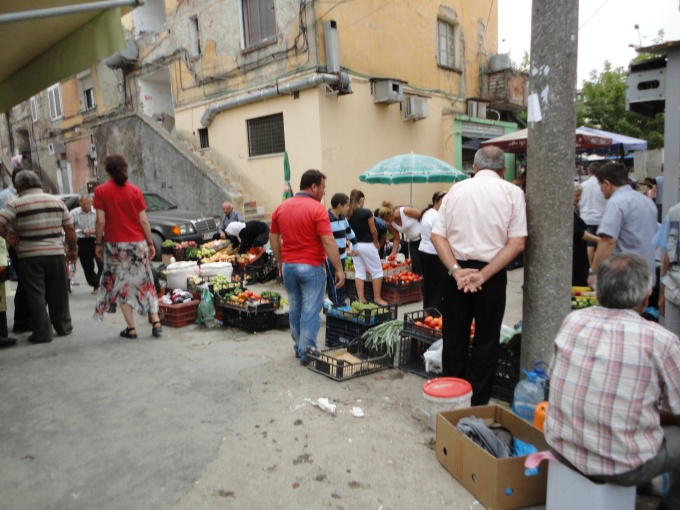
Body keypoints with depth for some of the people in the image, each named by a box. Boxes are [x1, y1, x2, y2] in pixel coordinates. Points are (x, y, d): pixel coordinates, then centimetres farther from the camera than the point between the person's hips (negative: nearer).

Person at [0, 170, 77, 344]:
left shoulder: (16, 204, -6)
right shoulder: (57, 201, 4)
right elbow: (70, 229, 5)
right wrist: (73, 249, 14)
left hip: (30, 256, -3)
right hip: (56, 253, 3)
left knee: (36, 295, 4)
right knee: (58, 293, 14)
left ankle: (42, 333, 7)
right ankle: (63, 326, 23)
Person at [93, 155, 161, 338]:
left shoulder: (101, 191, -3)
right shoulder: (135, 191, 1)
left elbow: (101, 221, -7)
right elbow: (143, 220, -1)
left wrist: (98, 243, 3)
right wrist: (150, 243, 5)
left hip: (115, 244, -2)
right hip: (137, 243, 2)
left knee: (121, 285, 6)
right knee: (144, 282, 10)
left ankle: (131, 328, 6)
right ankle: (156, 322, 4)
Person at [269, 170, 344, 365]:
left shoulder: (281, 208, 7)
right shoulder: (317, 208, -13)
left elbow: (273, 237, 12)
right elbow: (328, 241, -18)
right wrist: (339, 269, -15)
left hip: (288, 266, 6)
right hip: (311, 267, -6)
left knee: (295, 309, 17)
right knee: (310, 311, 2)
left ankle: (298, 347, 29)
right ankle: (307, 352, 8)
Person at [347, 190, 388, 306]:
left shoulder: (348, 214, 0)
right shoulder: (366, 212, -15)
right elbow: (373, 230, -8)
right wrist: (376, 242, 7)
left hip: (354, 245, 6)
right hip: (366, 245, -6)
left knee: (359, 272, 11)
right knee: (377, 271, 6)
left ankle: (361, 298, 12)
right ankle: (377, 298, 8)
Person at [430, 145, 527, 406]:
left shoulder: (455, 190, 4)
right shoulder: (512, 192, -1)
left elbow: (437, 236, -4)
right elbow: (517, 243, -10)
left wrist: (456, 270, -11)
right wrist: (483, 275, -13)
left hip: (457, 273, 2)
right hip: (492, 275, -2)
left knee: (454, 338, 13)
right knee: (486, 340, 11)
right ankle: (477, 403, 19)